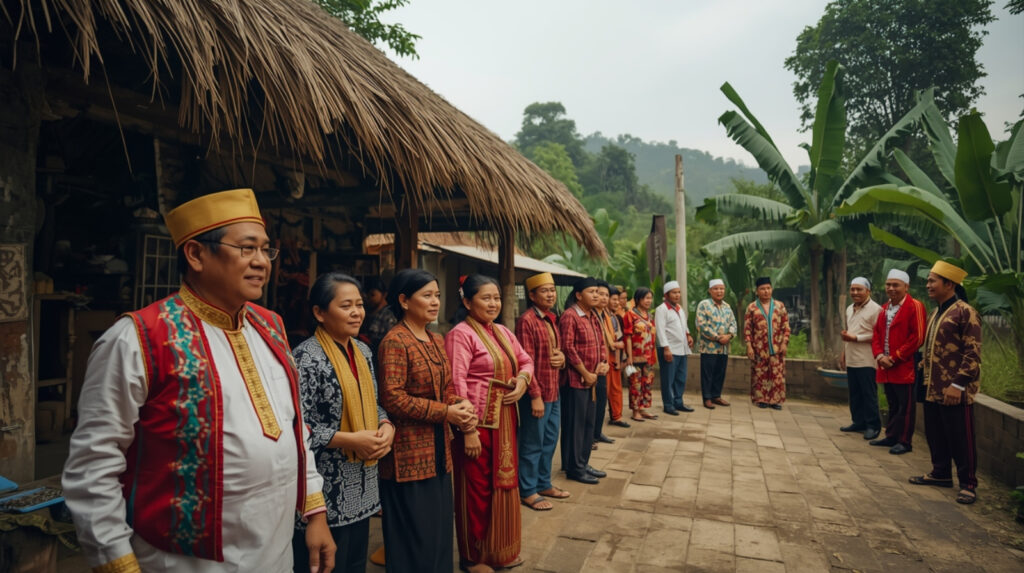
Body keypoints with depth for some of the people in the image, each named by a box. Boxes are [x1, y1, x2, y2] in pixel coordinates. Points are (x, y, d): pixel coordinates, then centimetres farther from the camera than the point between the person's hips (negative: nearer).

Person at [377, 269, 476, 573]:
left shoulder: (437, 340, 12)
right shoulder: (395, 342, -15)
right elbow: (392, 398, -21)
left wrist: (461, 404, -5)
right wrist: (446, 413, -20)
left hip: (438, 448, 8)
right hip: (409, 451, -8)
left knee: (439, 527, 17)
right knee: (414, 533, 3)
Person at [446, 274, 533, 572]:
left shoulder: (503, 332, 11)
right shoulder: (461, 334, -14)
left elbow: (525, 360, 20)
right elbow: (457, 383, -21)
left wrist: (523, 379, -4)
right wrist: (468, 429, -24)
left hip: (505, 422, 8)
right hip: (478, 423, -8)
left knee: (504, 483, 18)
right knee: (477, 489, 6)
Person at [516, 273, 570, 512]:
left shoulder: (552, 319, 11)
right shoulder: (527, 321, -16)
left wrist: (561, 356, -1)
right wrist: (536, 396, -19)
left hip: (554, 392, 9)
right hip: (537, 394, -8)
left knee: (550, 441, 18)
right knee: (532, 444, 4)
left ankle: (544, 484, 33)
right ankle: (528, 492, 18)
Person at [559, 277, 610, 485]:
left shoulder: (593, 316, 13)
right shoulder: (569, 316, -14)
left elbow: (600, 343, 18)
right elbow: (568, 348, -19)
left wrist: (604, 362, 0)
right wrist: (585, 373, -16)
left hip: (591, 379, 9)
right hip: (575, 379, -9)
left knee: (588, 423, 15)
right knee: (574, 424, 1)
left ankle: (583, 463, 26)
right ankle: (574, 468, 11)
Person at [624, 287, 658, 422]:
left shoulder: (649, 316, 14)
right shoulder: (630, 315, -8)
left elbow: (652, 336, 17)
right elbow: (628, 337, -11)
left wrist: (654, 355, 14)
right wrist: (629, 356, -15)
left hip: (648, 356, 7)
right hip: (636, 356, -7)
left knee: (648, 383, 11)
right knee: (636, 384, -1)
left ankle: (643, 409, 22)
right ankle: (635, 411, 8)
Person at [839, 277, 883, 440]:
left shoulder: (875, 309, -9)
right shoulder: (849, 309, 17)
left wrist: (855, 338, -16)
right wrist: (844, 353, 21)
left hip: (866, 361, -8)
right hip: (851, 359, 8)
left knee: (869, 394, -2)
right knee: (854, 394, 12)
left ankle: (873, 426, 7)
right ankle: (858, 422, 22)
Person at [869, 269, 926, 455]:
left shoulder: (914, 306, -8)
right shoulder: (884, 309, 15)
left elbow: (918, 337, -14)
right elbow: (876, 335, 14)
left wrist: (895, 358, -13)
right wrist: (879, 356, -3)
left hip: (904, 367, -7)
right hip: (885, 367, 7)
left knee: (906, 406, 2)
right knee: (892, 405, 16)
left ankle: (904, 441, 9)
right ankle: (891, 437, 25)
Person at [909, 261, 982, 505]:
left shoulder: (965, 313, -13)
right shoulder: (935, 313, 14)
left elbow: (973, 354, -17)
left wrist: (958, 384, -21)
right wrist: (926, 378, 18)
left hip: (955, 391, -8)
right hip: (932, 389, 9)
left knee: (961, 439, 1)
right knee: (935, 435, 17)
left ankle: (968, 484, 11)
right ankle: (941, 473, 31)